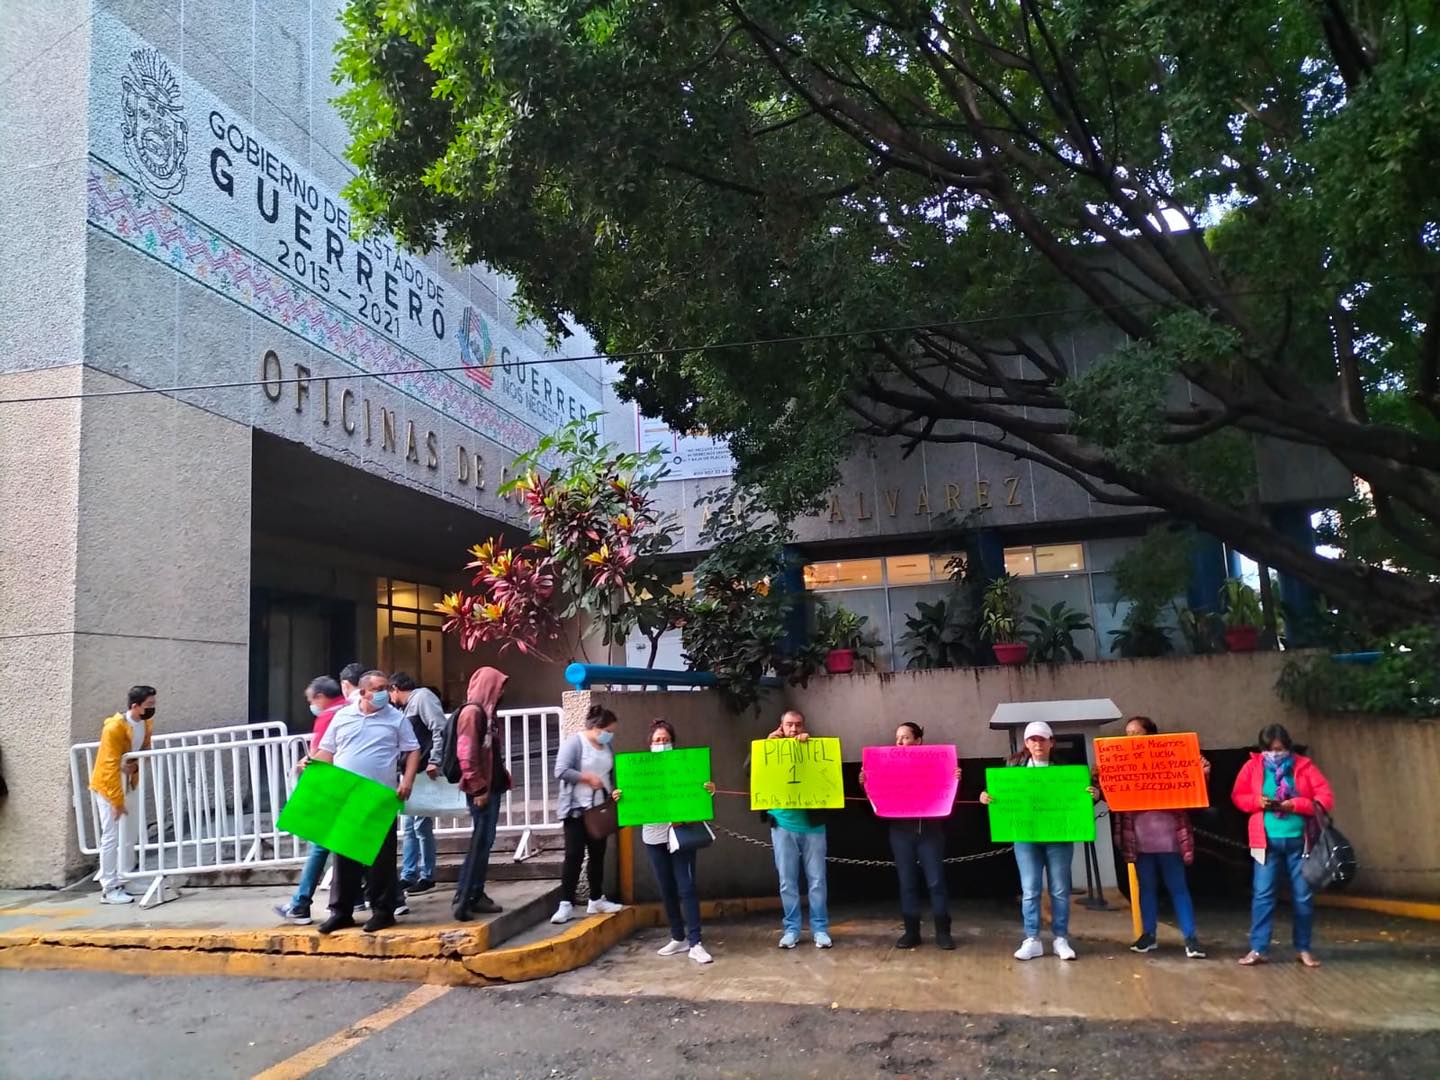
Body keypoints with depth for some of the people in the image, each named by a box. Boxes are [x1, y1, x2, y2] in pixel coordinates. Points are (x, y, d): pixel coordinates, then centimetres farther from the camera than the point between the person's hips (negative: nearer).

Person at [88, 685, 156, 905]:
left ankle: (123, 882, 20)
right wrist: (117, 800, -24)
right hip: (106, 785, -8)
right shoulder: (115, 728, -26)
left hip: (127, 784, 8)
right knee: (111, 837, -7)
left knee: (127, 836, 11)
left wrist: (136, 765, -13)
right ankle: (109, 889, -1)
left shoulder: (147, 723, -4)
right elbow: (111, 766, -25)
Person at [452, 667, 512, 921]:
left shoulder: (488, 713, 15)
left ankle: (477, 895, 17)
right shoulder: (472, 712, -13)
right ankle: (463, 898, -3)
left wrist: (503, 779, 13)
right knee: (480, 842, -8)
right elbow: (466, 754, -19)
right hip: (481, 789, -9)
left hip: (493, 786, 9)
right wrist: (477, 788, -19)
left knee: (485, 842, 11)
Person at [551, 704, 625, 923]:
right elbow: (561, 771, -20)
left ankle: (596, 900, 23)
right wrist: (587, 777, -21)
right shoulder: (574, 742, -12)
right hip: (577, 809, -7)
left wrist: (613, 792, 1)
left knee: (598, 855, 12)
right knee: (574, 855, -6)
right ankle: (566, 904, -2)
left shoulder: (607, 746, 10)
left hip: (600, 809, 7)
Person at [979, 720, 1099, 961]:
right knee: (1030, 890, 1)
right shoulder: (1014, 768, 6)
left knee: (1060, 889, 6)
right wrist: (986, 797, -14)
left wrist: (1093, 795, -17)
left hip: (1059, 836, 0)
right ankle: (1032, 940, 9)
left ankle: (1061, 939, 18)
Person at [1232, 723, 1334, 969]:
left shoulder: (1304, 766, -1)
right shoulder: (1253, 766, 2)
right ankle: (1259, 949, 4)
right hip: (1267, 841, 0)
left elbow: (1326, 798, -6)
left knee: (1304, 896, 8)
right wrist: (1257, 801, -13)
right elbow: (1237, 796, 7)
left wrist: (1295, 804, -17)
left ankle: (1303, 949, 22)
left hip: (1299, 840, 0)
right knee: (1262, 894, -1)